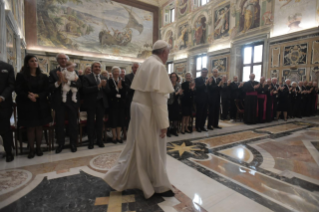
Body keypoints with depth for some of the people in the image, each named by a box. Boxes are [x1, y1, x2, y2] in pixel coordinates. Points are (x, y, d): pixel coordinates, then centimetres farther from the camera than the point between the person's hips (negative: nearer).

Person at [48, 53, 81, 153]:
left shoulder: (74, 72, 7)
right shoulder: (53, 72, 8)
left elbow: (79, 84, -9)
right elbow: (50, 87, -3)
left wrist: (67, 81, -21)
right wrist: (58, 82, -18)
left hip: (71, 101, 0)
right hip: (59, 102, 1)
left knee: (73, 124, 7)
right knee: (59, 124, 8)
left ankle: (73, 144, 21)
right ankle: (60, 144, 24)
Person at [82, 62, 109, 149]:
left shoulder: (104, 78, 10)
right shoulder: (87, 78, -2)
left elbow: (108, 91, 5)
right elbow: (85, 90, -15)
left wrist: (104, 86, -15)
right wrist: (97, 86, -22)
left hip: (101, 103, 3)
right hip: (91, 103, -3)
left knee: (100, 122, 10)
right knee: (91, 123, 5)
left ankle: (99, 140, 22)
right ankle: (91, 142, 15)